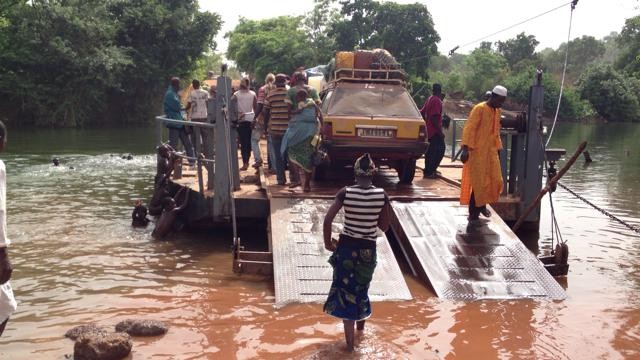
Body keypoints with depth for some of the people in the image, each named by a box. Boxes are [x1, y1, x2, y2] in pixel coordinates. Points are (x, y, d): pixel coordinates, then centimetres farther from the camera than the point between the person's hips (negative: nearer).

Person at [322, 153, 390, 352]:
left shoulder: (345, 192, -11)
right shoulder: (382, 195, -8)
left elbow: (328, 219, -14)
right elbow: (384, 226, -1)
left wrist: (328, 242, -1)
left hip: (346, 246, -1)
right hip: (368, 249, 2)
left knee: (345, 289, 9)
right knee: (361, 286, 26)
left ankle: (350, 340, 11)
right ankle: (361, 319, 50)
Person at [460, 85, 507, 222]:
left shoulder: (497, 111, 11)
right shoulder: (479, 109, -13)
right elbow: (469, 129, -19)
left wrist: (498, 148, 18)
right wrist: (465, 148, -26)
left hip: (491, 152, 7)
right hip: (478, 152, -7)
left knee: (495, 180, 7)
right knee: (478, 182, -4)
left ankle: (482, 205, 27)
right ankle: (473, 213, 7)